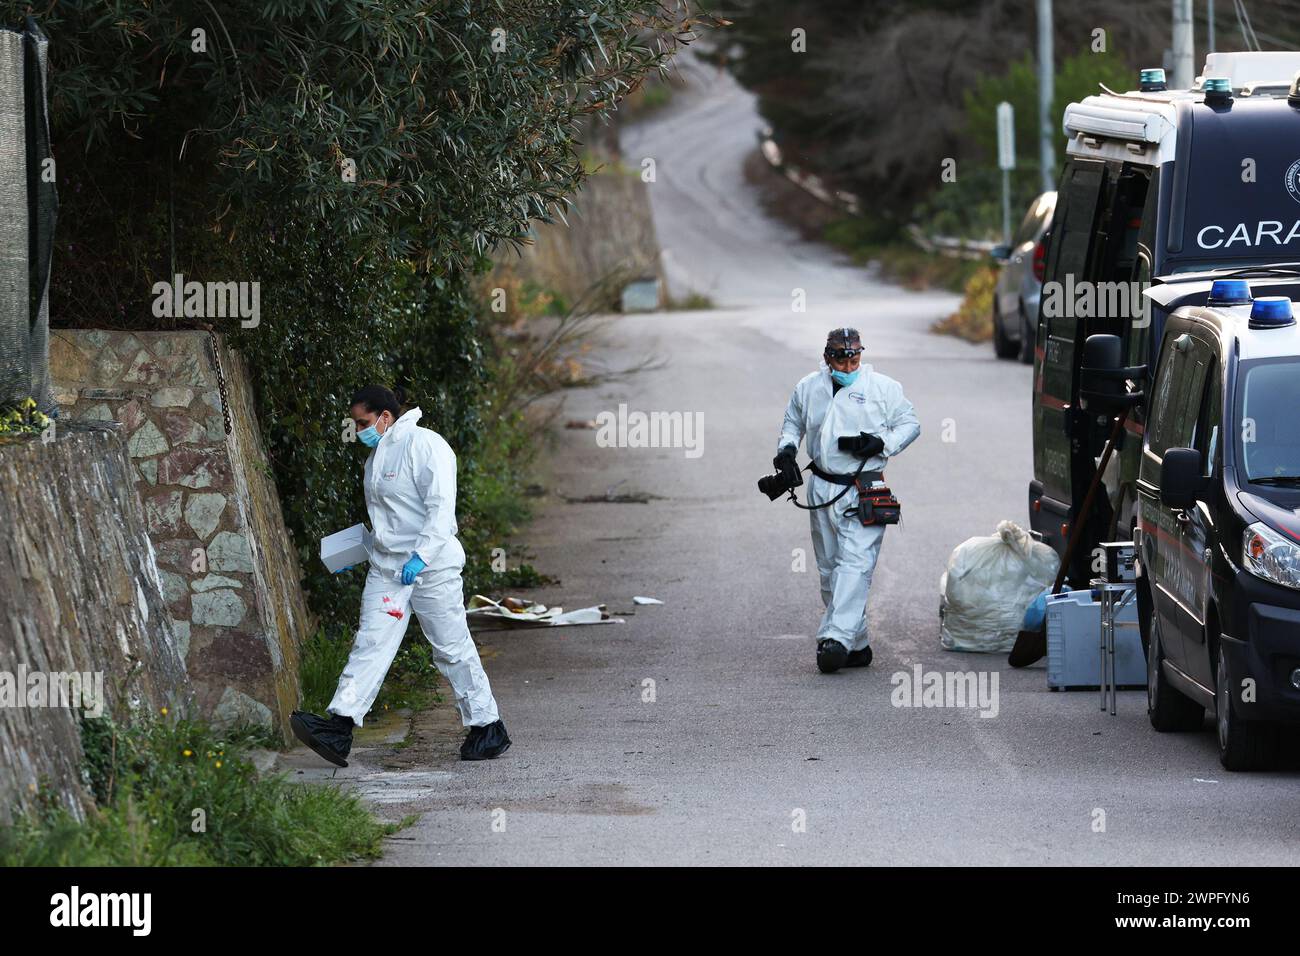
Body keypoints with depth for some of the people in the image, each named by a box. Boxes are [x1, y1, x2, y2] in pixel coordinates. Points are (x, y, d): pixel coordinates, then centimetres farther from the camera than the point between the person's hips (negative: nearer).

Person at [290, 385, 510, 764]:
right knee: (370, 643, -3)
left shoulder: (425, 446, -12)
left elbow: (441, 507, -20)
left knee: (452, 648, 0)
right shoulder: (377, 456, 16)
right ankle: (339, 726, -13)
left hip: (431, 565, -8)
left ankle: (488, 727, 11)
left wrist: (420, 556, -27)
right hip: (387, 568, 8)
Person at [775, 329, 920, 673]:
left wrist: (882, 444, -12)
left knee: (854, 564, -18)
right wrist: (787, 448, 4)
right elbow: (793, 422, 24)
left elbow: (910, 423, 5)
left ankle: (838, 638, -27)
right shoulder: (808, 387, 9)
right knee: (829, 570, 8)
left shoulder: (883, 387, -1)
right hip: (822, 487, 5)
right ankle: (858, 645, 17)